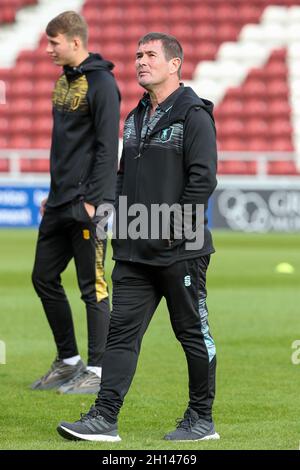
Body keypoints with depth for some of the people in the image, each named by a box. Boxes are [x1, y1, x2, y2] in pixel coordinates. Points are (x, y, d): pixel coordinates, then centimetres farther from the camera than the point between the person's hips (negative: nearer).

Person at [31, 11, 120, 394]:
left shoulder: (100, 82, -12)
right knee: (44, 279, 11)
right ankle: (68, 361, 22)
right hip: (59, 205, 9)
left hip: (86, 205, -9)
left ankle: (98, 371, 3)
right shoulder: (64, 80, 15)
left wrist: (92, 200, -20)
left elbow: (107, 147, -16)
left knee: (92, 287, -3)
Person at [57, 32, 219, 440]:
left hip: (181, 252, -7)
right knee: (121, 331, 0)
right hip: (134, 253, 7)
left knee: (193, 334, 4)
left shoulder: (194, 115, -9)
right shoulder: (136, 118, 16)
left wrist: (174, 228, -17)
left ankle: (202, 419, 14)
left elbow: (203, 178, -15)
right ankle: (104, 418, -3)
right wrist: (121, 226, 10)